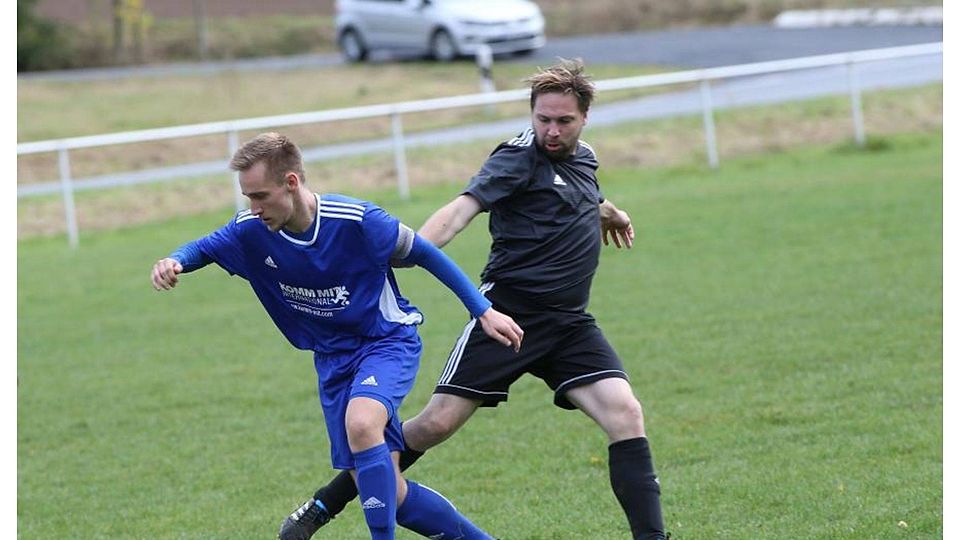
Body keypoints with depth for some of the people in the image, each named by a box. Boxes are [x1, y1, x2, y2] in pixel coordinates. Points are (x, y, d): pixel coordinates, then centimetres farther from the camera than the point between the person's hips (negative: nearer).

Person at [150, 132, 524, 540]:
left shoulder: (356, 220, -24)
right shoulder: (251, 231, -12)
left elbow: (424, 254, -10)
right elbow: (204, 248, 7)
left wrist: (483, 311, -7)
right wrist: (174, 262, -17)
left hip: (388, 341, -5)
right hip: (332, 358, 5)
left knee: (361, 423, -36)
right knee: (388, 494, 2)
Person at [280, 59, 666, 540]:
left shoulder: (583, 157, 13)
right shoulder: (518, 158, -10)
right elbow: (462, 209, -26)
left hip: (569, 324, 6)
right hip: (508, 314, -6)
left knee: (625, 414, -14)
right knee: (436, 424, -6)